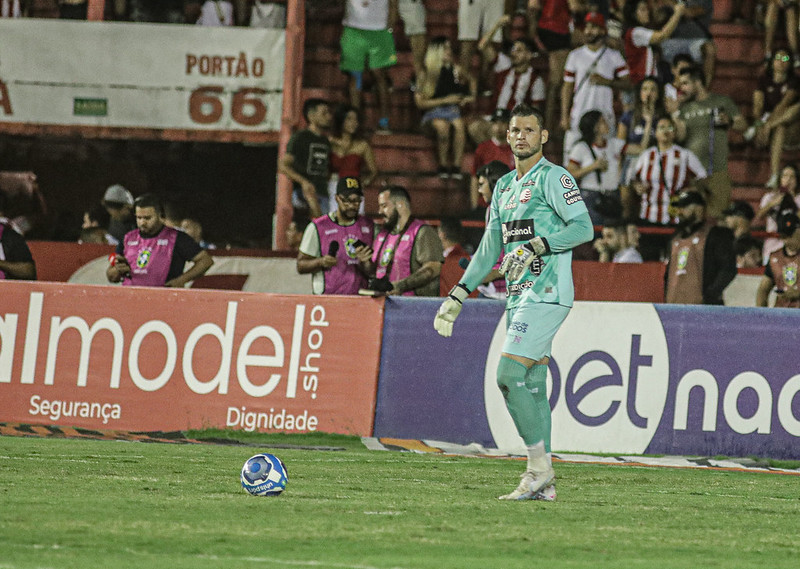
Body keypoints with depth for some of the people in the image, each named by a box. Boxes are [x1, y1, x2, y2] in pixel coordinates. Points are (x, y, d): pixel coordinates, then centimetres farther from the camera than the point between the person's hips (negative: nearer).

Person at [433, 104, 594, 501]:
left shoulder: (553, 177, -6)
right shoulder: (505, 185, 20)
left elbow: (583, 227, -16)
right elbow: (489, 249, 25)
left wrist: (535, 247, -25)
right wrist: (456, 297, 21)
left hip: (547, 293, -8)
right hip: (519, 296, 8)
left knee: (509, 375, -16)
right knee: (531, 385, 5)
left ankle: (539, 465, -10)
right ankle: (543, 483, 5)